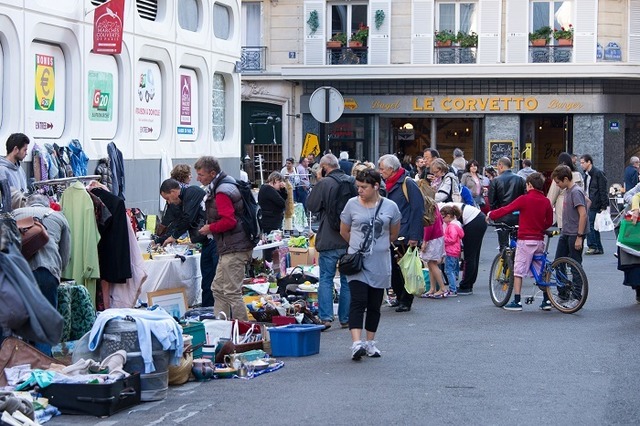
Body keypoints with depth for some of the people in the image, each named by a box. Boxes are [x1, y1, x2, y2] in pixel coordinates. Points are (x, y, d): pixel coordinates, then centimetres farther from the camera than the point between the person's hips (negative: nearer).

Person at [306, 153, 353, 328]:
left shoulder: (324, 183, -13)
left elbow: (311, 206, -4)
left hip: (329, 240, -4)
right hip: (350, 240, 4)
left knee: (326, 278, 3)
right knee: (347, 279, 10)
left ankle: (325, 317, -5)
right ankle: (345, 318, 15)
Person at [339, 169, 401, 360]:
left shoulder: (390, 207, 1)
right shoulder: (352, 204, 0)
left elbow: (393, 234, 16)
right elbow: (344, 232, 13)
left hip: (380, 263, 2)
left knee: (374, 305, 10)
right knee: (358, 301, -14)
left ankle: (370, 342, 22)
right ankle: (357, 343, -22)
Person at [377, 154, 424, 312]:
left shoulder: (408, 184, -11)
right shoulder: (389, 185, 14)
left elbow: (418, 210, -15)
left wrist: (414, 236, -19)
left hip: (406, 237, -8)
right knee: (393, 268, 8)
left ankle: (406, 301, 6)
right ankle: (399, 297, 21)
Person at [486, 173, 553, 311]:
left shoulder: (524, 199, -11)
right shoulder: (546, 202, 2)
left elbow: (506, 209, -9)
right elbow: (549, 222, 10)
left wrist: (490, 215, 5)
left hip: (525, 240, -5)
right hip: (539, 240, 5)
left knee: (518, 271, 1)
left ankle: (516, 302, -1)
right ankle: (546, 301, 14)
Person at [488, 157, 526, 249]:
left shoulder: (495, 181, -6)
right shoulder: (520, 179, 2)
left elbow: (491, 201, -5)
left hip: (502, 218, -2)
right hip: (517, 217, 2)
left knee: (503, 245, 2)